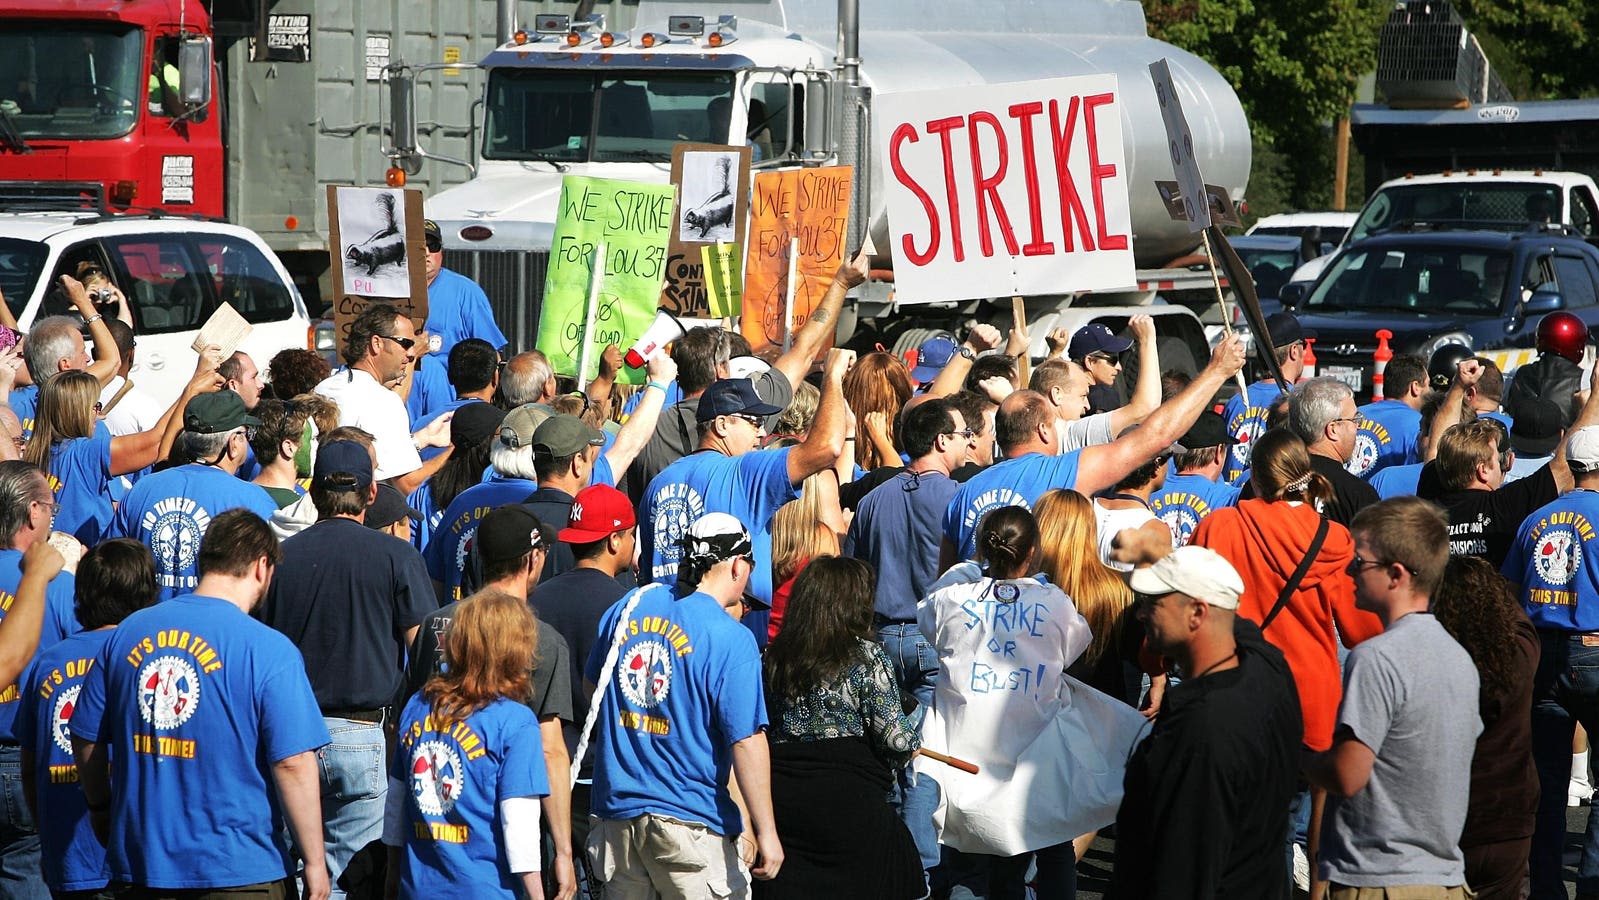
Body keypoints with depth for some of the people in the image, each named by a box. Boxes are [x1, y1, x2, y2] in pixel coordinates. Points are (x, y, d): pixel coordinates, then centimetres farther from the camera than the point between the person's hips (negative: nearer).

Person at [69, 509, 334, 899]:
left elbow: (86, 741, 12)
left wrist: (101, 809, 29)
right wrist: (314, 864, -7)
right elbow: (293, 764, -15)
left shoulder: (126, 634, 4)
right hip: (239, 868, -5)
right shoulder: (269, 651, -12)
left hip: (141, 864, 5)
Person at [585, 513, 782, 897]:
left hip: (616, 809, 6)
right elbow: (747, 740, -17)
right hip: (689, 822, -6)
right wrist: (765, 832, -12)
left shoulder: (626, 608, 6)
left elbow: (592, 685, 23)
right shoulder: (731, 639, -13)